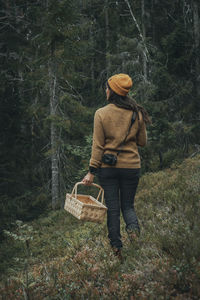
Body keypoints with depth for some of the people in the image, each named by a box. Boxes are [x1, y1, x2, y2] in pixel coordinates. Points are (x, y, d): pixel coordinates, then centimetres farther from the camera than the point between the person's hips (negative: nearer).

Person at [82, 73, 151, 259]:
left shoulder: (101, 114, -7)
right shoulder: (137, 114, -1)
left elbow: (97, 146, -8)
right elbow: (142, 142, 7)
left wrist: (91, 172, -3)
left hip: (108, 166, -1)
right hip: (131, 166, 2)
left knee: (112, 208, 8)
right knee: (128, 205, 15)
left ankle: (116, 248, 8)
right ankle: (133, 226, -15)